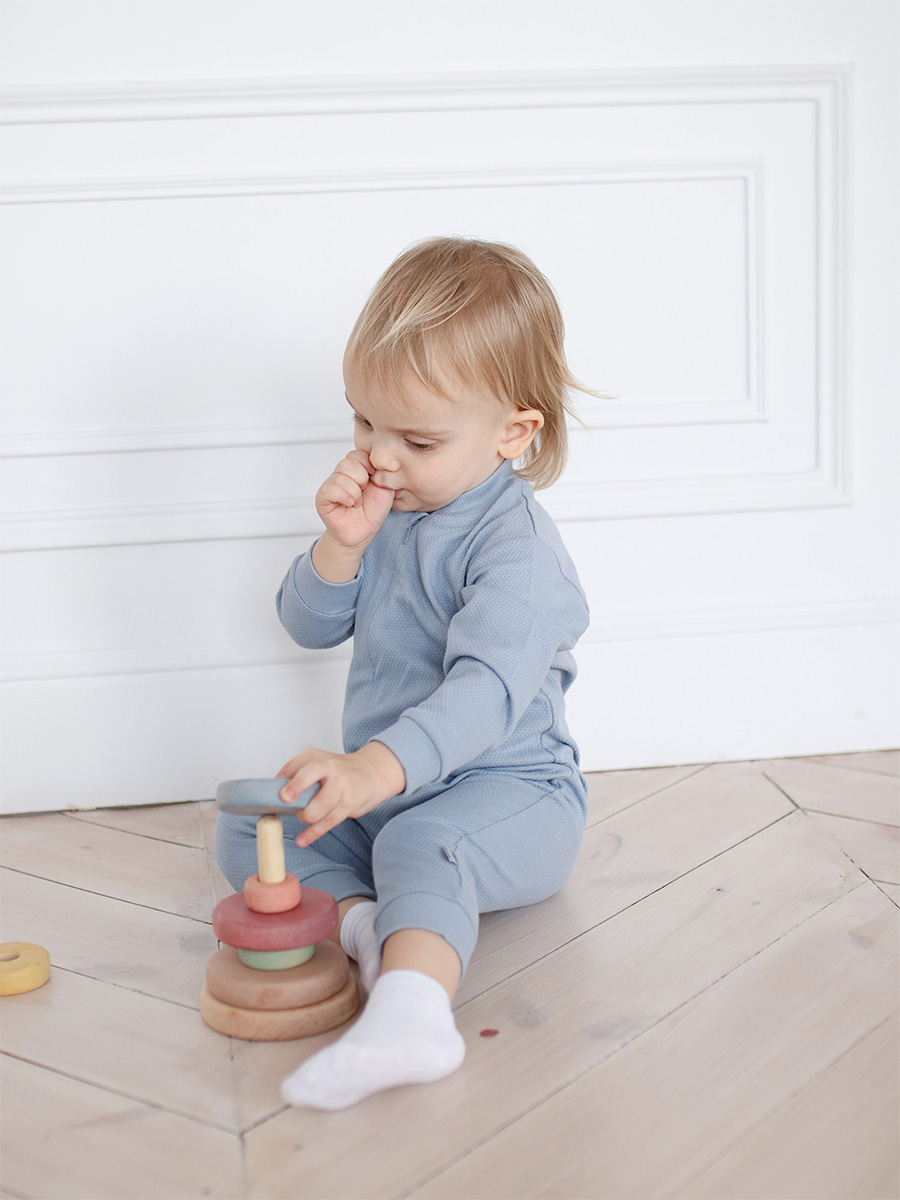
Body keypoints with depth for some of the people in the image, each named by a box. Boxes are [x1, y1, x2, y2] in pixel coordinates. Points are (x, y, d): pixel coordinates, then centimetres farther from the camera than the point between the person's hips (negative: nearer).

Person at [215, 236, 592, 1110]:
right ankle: (362, 919, -28)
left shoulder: (515, 546, -21)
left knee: (420, 840, -38)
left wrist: (378, 768, -51)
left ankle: (409, 1014, -56)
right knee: (244, 830, -5)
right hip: (386, 790, 9)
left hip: (510, 788, -8)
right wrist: (342, 546, -12)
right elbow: (310, 626, 9)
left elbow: (488, 689, -35)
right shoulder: (390, 506, 5)